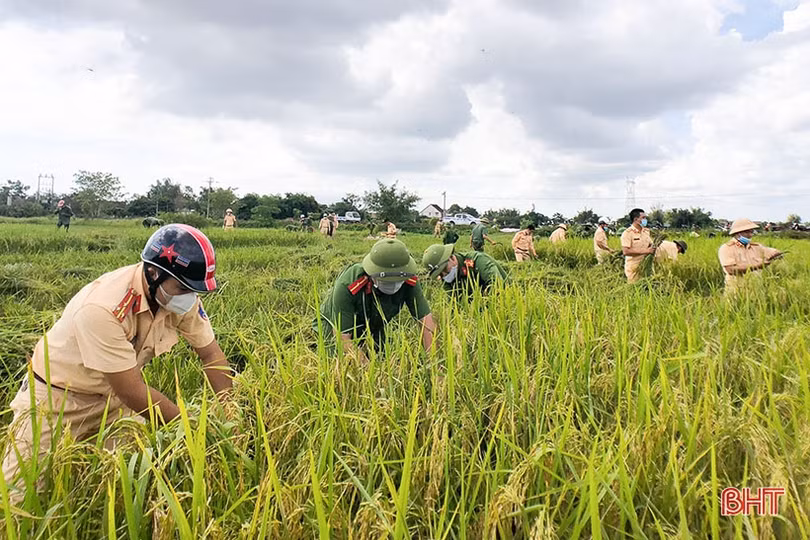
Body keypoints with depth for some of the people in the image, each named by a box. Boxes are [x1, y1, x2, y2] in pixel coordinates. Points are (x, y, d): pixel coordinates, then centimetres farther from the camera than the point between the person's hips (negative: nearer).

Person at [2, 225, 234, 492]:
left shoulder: (183, 297, -18)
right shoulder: (103, 309, -35)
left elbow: (211, 353, -8)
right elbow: (133, 391, -30)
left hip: (113, 395, 5)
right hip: (57, 397, -5)